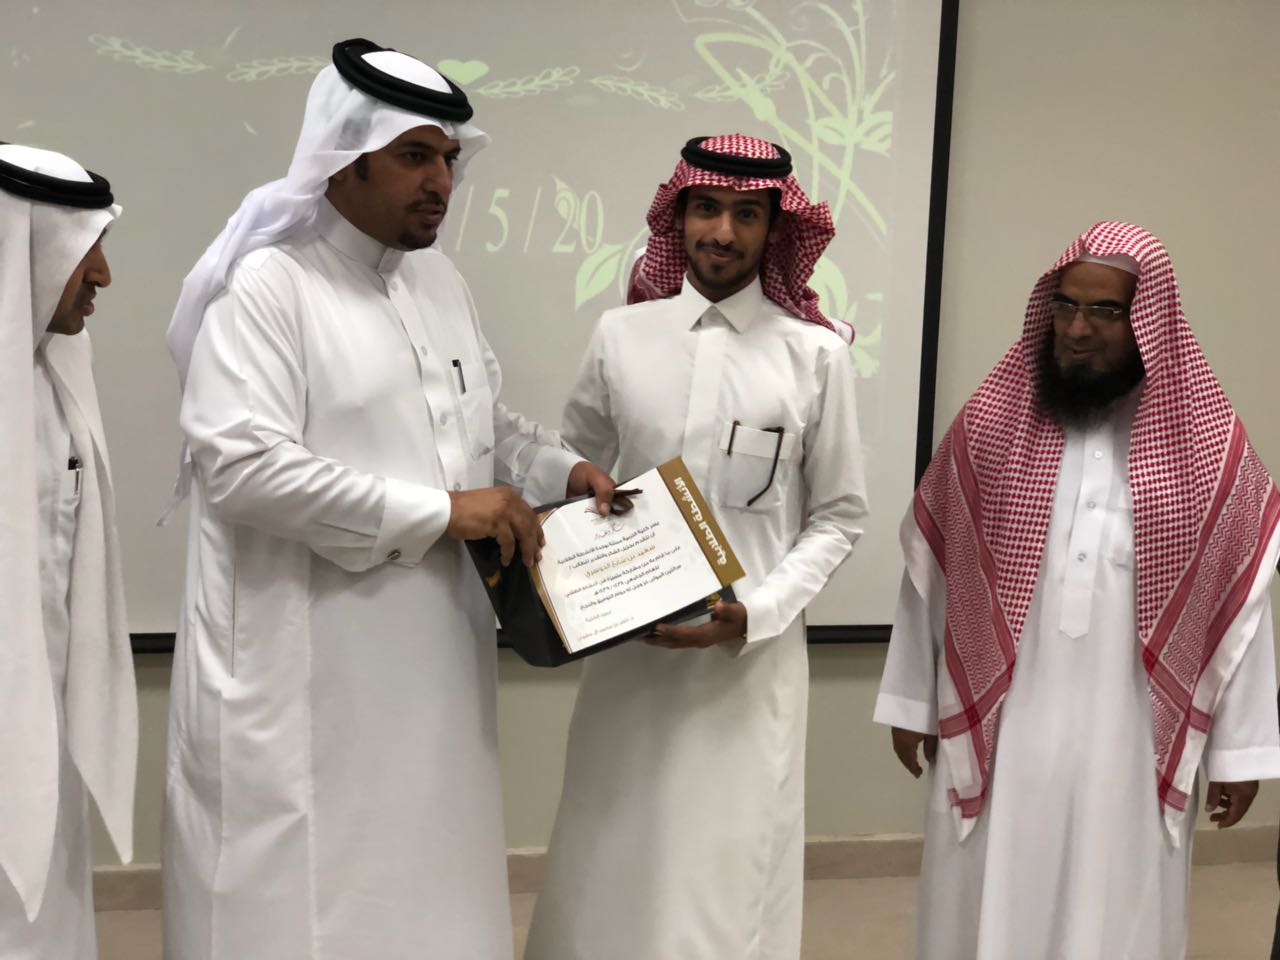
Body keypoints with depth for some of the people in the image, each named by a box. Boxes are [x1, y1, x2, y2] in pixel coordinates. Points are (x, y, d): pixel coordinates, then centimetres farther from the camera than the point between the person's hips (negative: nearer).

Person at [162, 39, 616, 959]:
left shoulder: (441, 279, 12)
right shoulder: (265, 286, -13)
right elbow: (242, 466, -23)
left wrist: (561, 468, 2)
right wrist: (438, 513, -20)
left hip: (429, 652, 7)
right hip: (302, 668, -7)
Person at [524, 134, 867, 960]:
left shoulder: (817, 353, -4)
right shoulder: (621, 335, 3)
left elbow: (838, 517, 1)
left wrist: (756, 611, -12)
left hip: (753, 654, -2)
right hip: (629, 648, 2)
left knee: (728, 877, 5)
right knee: (614, 867, 9)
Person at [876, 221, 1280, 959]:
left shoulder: (1211, 447, -3)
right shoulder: (990, 424, -2)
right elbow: (930, 572, 3)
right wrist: (911, 700, 7)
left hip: (1135, 742, 0)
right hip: (996, 732, 0)